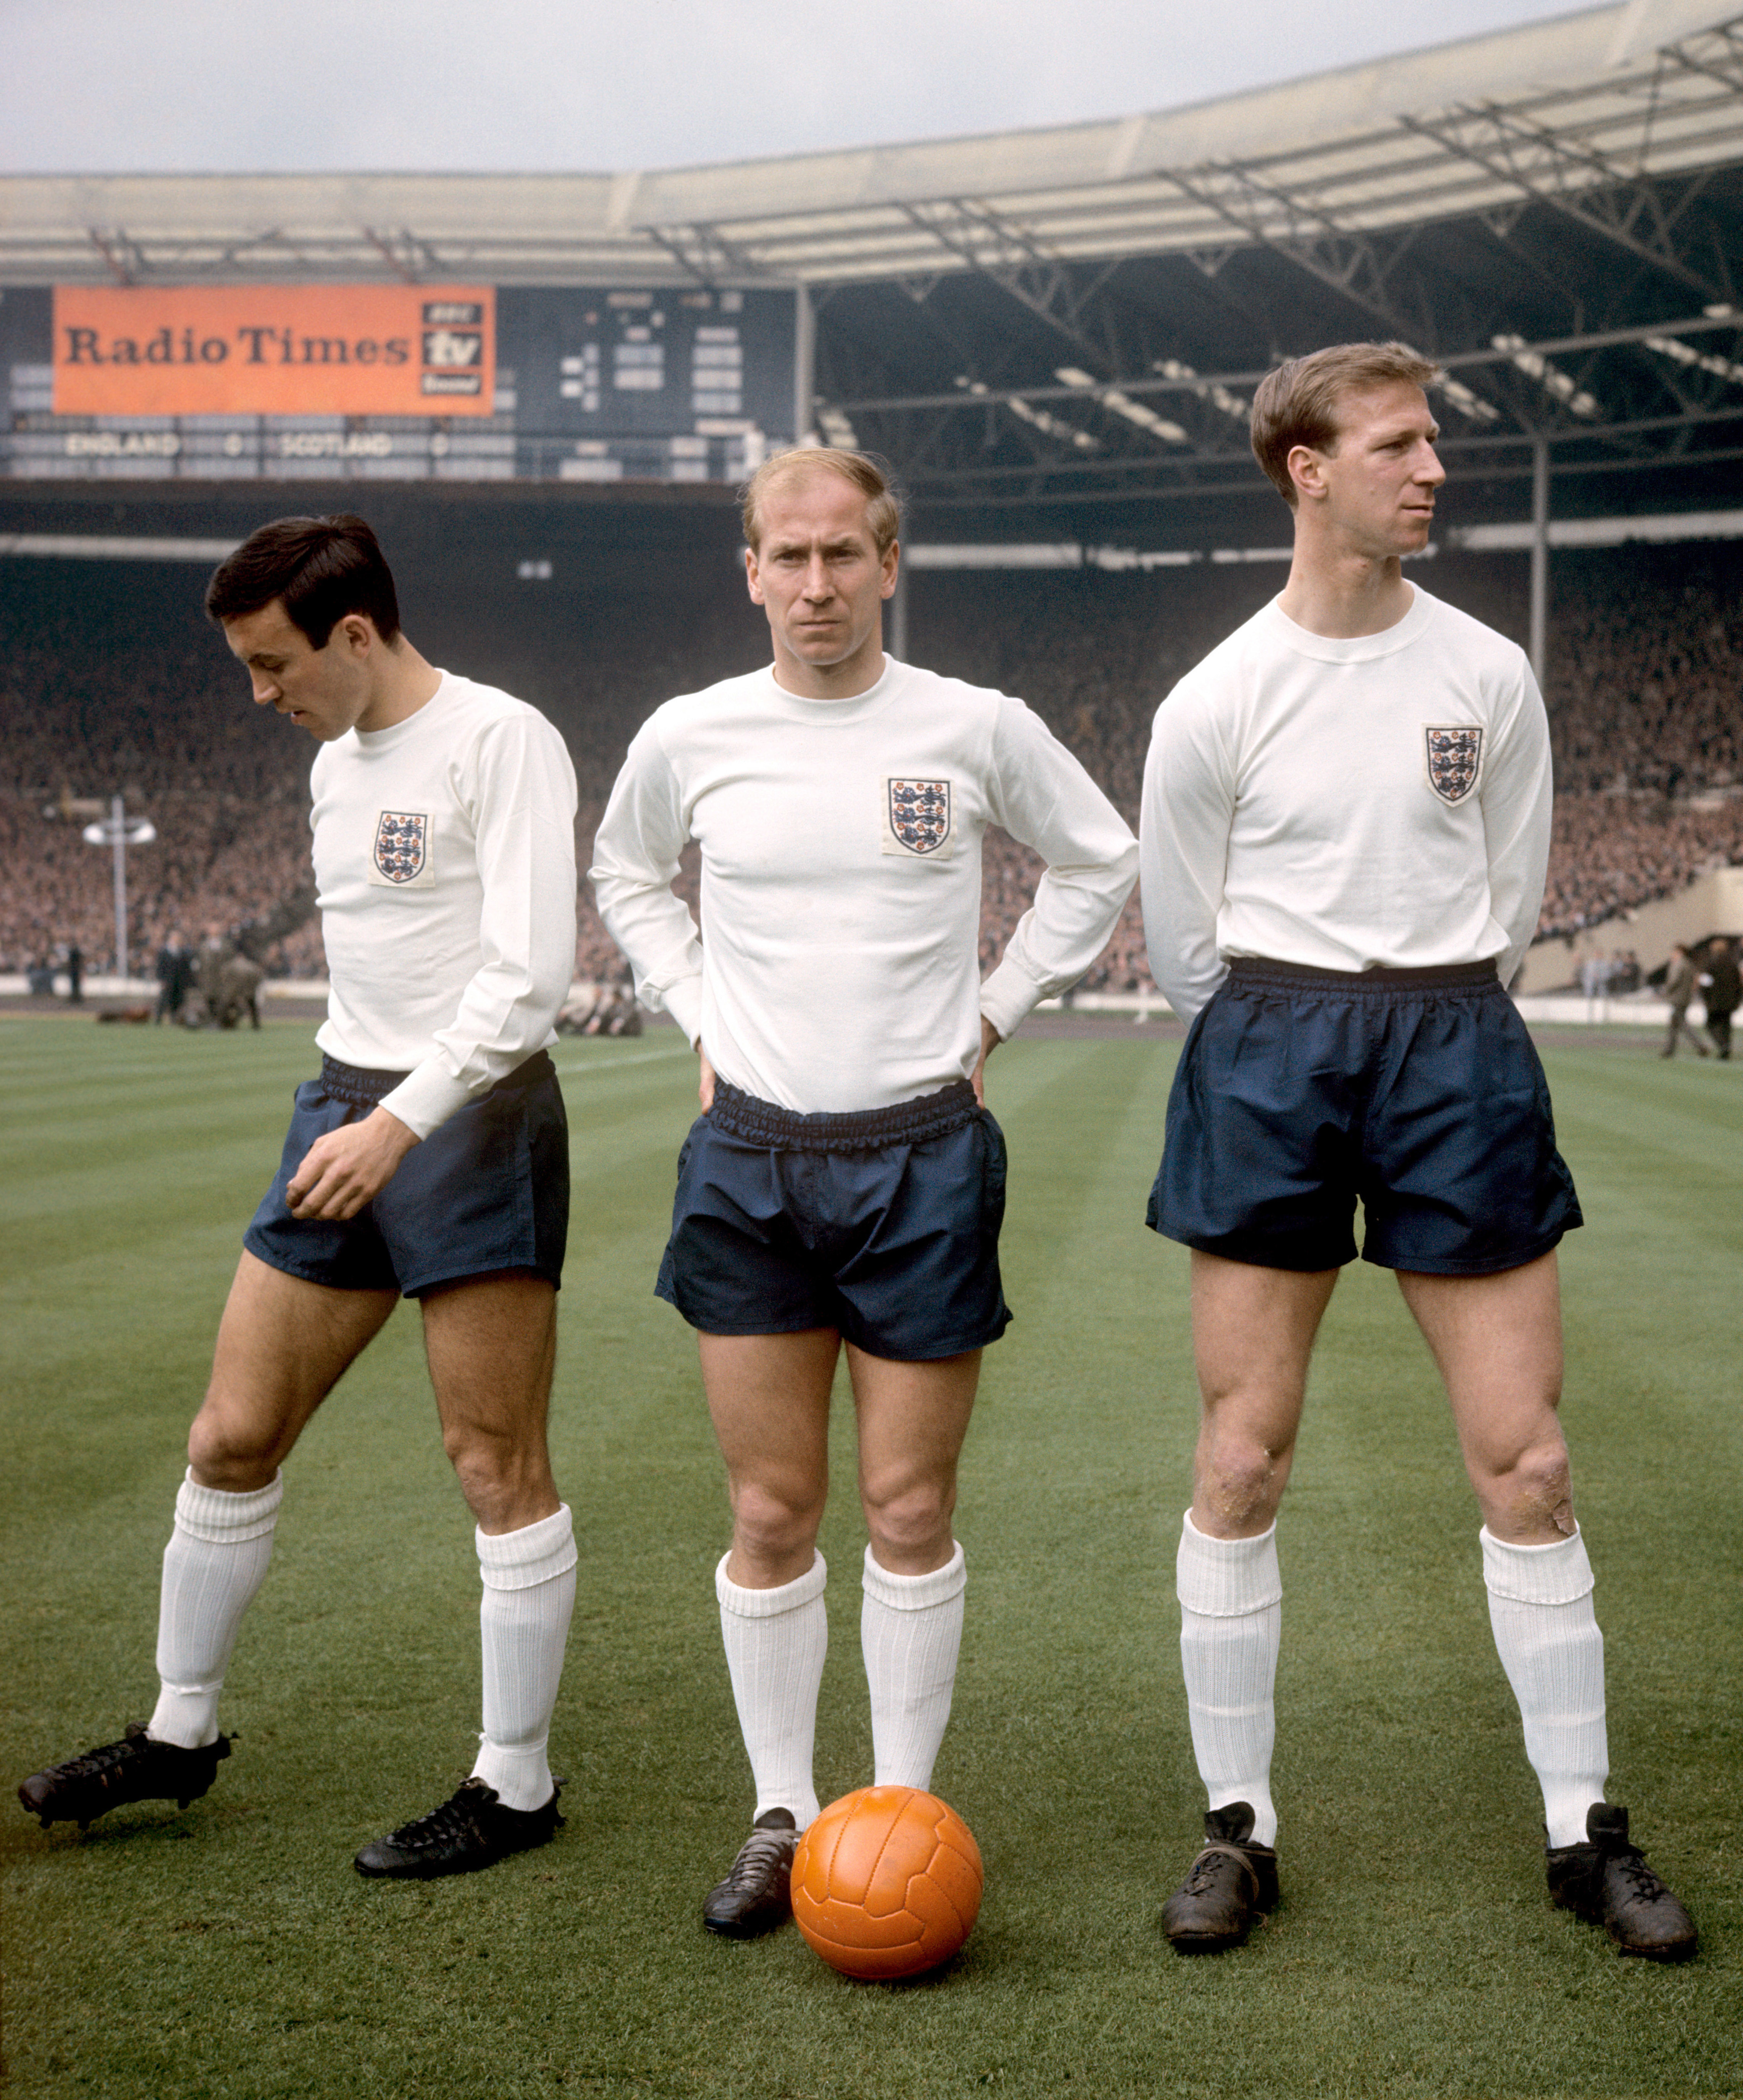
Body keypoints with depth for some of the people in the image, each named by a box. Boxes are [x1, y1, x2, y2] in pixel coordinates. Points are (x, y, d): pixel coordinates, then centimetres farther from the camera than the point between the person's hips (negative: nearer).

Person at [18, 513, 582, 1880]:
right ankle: (180, 1733, 26)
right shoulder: (336, 763, 16)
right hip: (345, 1110, 8)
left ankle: (516, 1784, 11)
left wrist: (402, 1121, -25)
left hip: (472, 1117, -8)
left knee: (498, 1469, -2)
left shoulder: (502, 742, -11)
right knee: (232, 1439, 10)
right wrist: (351, 1115, 20)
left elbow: (531, 971, -20)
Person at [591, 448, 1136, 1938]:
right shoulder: (691, 738, 2)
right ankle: (782, 1814, 19)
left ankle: (903, 1808, 18)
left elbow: (1101, 865, 13)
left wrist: (992, 1013, 6)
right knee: (770, 1516, 6)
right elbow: (625, 877, 22)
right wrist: (699, 1015, 9)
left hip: (924, 1154, -1)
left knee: (911, 1508, 4)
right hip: (749, 1156, 2)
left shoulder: (978, 730, -3)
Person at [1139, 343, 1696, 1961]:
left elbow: (1510, 899, 13)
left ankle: (1583, 1830, 15)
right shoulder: (1214, 702, -2)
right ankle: (1238, 1827, 15)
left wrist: (1423, 1016, 11)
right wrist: (1301, 1038, 11)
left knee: (1525, 1459, 2)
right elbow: (1183, 947, 6)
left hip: (1456, 1052, 2)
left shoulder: (1489, 676, 5)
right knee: (1241, 1461, 1)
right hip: (1264, 1054, -1)